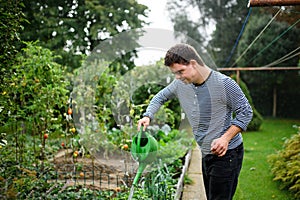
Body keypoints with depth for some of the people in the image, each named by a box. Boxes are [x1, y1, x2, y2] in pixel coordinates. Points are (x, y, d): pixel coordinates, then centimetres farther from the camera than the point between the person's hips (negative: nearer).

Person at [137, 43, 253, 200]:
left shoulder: (224, 84, -19)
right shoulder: (181, 84, -2)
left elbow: (246, 112, -11)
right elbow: (160, 97, 15)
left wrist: (225, 138, -22)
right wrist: (148, 116, -4)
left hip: (226, 153, -7)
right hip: (206, 154, 7)